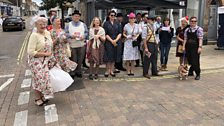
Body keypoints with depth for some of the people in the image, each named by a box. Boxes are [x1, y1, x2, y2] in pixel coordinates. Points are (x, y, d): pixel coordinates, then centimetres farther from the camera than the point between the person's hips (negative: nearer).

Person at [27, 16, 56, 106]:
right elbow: (30, 52, -24)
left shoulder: (47, 33, 3)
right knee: (39, 79, 1)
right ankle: (38, 98, 21)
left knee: (45, 78, 13)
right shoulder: (34, 35, -19)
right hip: (37, 61, -6)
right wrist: (45, 54, -21)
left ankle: (43, 96, 33)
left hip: (46, 60, 7)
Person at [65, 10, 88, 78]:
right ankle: (72, 72, 11)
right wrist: (71, 36, -15)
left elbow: (86, 33, 9)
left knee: (80, 60, 5)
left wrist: (83, 37, -10)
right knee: (73, 60, 0)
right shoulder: (69, 25, 6)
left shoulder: (83, 25, 11)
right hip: (72, 45, -2)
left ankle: (78, 72, 17)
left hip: (81, 45, 2)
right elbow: (66, 33, 3)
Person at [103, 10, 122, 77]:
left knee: (114, 57, 6)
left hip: (116, 42, 3)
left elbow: (120, 33, 4)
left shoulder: (117, 24, 11)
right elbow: (105, 34, -5)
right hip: (108, 42, -3)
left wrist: (116, 40, -12)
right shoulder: (106, 23, 2)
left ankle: (112, 70, 14)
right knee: (108, 57, -3)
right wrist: (112, 41, -12)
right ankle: (108, 70, 9)